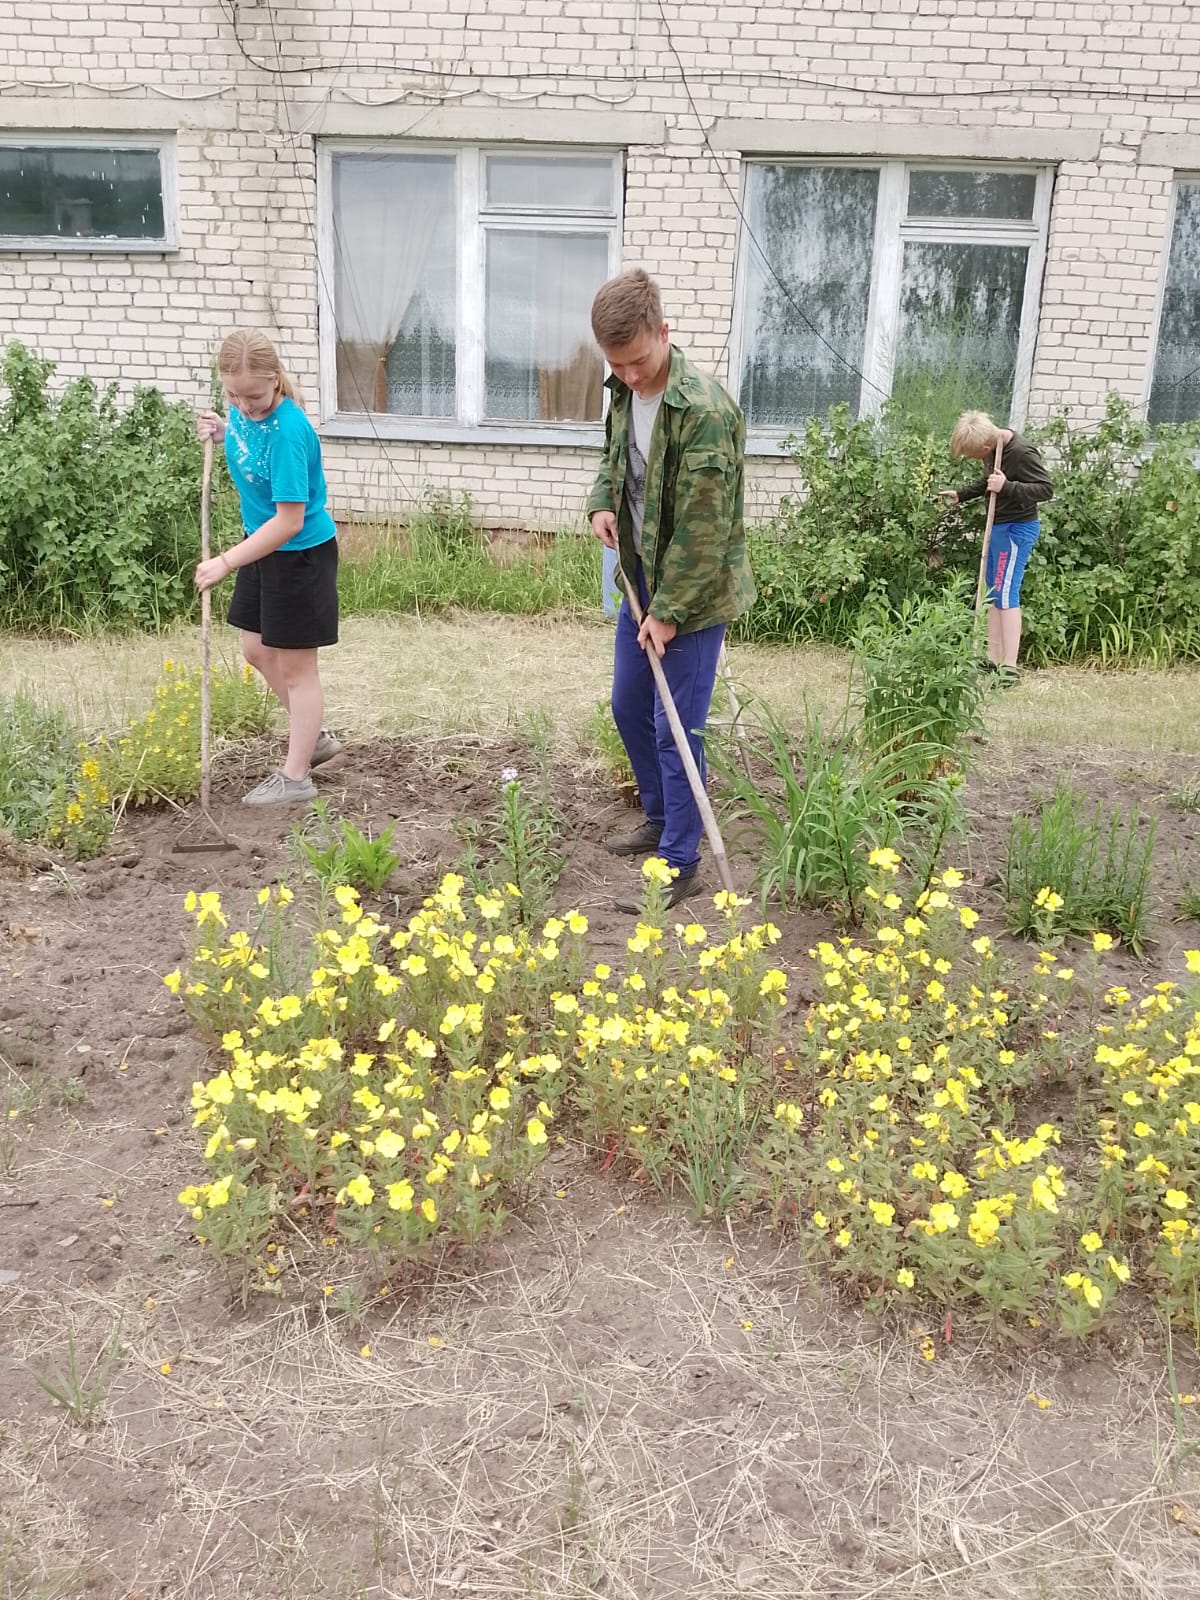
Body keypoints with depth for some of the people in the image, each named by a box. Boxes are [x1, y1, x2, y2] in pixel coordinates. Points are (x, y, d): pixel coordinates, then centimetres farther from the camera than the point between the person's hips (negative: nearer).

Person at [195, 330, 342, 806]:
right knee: (258, 649, 18)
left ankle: (295, 777, 15)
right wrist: (222, 432, -1)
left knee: (295, 665, 2)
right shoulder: (245, 410, -5)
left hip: (302, 553, -9)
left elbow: (289, 521, -30)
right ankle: (312, 736, 36)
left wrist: (226, 562, -28)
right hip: (264, 546, 9)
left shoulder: (288, 430, -29)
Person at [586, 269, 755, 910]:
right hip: (642, 577, 9)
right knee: (628, 707, 18)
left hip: (692, 593, -8)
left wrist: (669, 611, -20)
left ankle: (678, 863, 9)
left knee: (675, 728, -3)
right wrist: (602, 502, 1)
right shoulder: (624, 391, 2)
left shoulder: (704, 410, -24)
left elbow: (703, 527, -23)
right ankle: (661, 818, 38)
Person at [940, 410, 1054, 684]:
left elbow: (1046, 488, -23)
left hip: (1017, 529, -10)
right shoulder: (996, 447, 5)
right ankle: (993, 660, 19)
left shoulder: (1021, 453, -22)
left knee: (1006, 593, -12)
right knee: (994, 593, 12)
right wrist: (961, 495, 17)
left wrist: (1007, 487, -32)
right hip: (999, 527, 10)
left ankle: (1010, 668, -12)